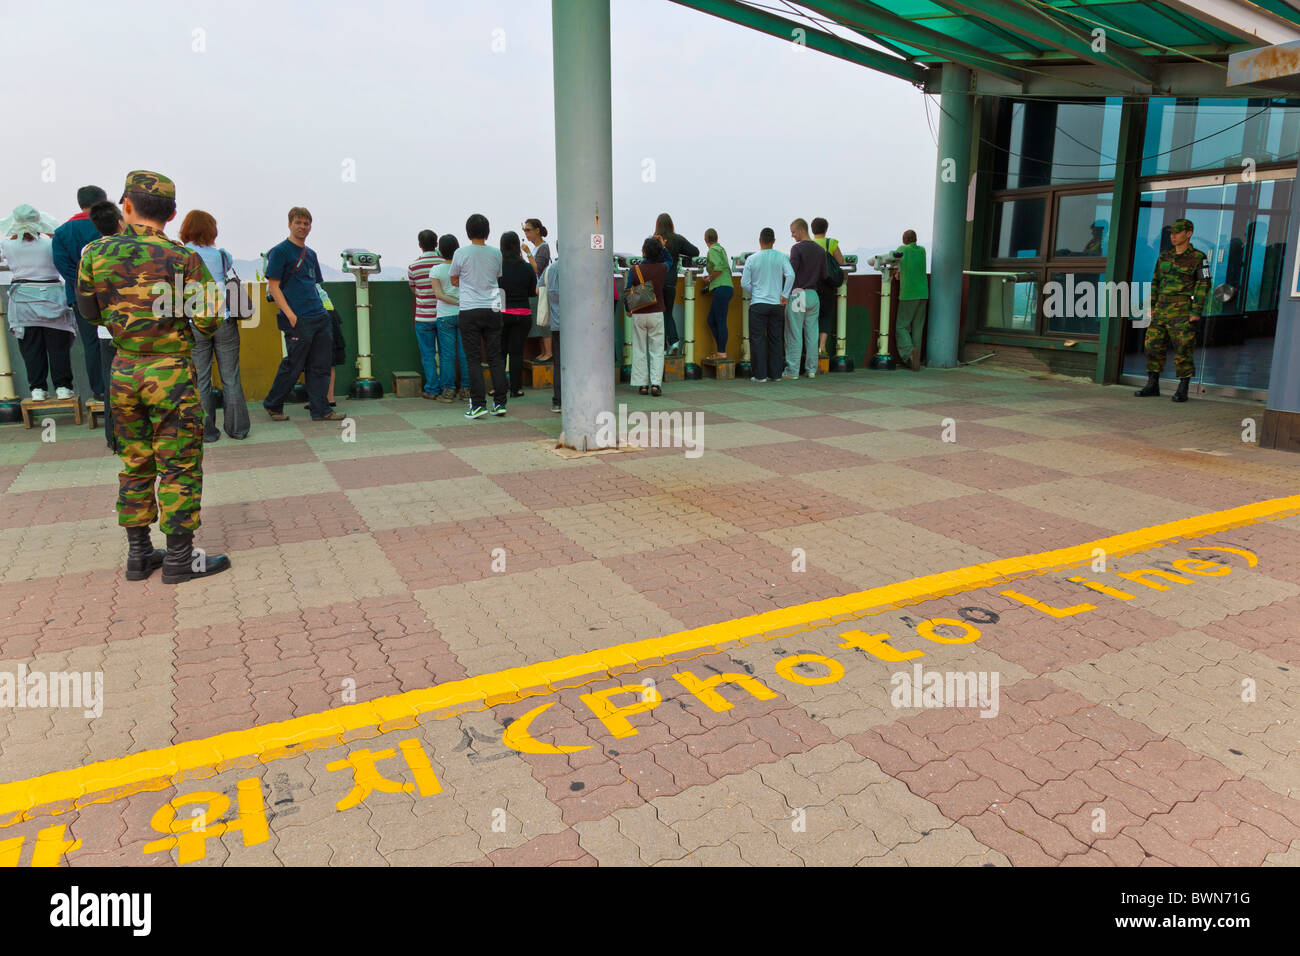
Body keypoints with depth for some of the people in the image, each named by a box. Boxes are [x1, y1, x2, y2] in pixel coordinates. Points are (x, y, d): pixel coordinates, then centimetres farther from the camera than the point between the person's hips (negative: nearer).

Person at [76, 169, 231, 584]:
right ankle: (179, 557, 7)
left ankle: (138, 553, 21)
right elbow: (209, 321, -11)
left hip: (123, 372, 4)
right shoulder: (183, 259, -10)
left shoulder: (95, 253, 0)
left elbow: (90, 313, 11)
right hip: (171, 374, -4)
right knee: (179, 467, 3)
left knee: (135, 465, 14)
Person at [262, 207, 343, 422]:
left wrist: (320, 309, 15)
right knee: (293, 366, -1)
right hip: (299, 321, -7)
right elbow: (273, 286, -8)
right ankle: (272, 405, 17)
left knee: (321, 366, 5)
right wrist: (290, 315, -17)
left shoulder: (310, 254, 18)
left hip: (320, 318, 7)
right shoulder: (280, 251, -4)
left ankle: (320, 410, 10)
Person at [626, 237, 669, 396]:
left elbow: (627, 292, -1)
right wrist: (661, 246, 19)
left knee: (640, 351, 7)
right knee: (657, 350, 4)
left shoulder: (634, 270, -8)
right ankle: (656, 384, -5)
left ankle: (642, 384, 7)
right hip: (656, 314, 1)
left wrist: (628, 309, 14)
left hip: (639, 315, -1)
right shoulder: (663, 268, -3)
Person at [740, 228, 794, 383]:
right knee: (775, 339, 10)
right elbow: (791, 275, -12)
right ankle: (775, 374, 12)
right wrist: (785, 295, -3)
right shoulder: (781, 257, -1)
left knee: (758, 339, 3)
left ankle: (760, 374, 1)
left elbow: (744, 283, -3)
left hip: (758, 304, -2)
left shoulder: (751, 259, -2)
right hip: (777, 304, 2)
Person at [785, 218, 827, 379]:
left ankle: (792, 371, 0)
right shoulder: (821, 250, 9)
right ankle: (812, 369, 13)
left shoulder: (797, 248, -11)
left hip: (798, 294, -6)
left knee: (794, 334, -2)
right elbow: (824, 275, 10)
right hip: (813, 295, 6)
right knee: (812, 333, 10)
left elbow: (791, 273, -15)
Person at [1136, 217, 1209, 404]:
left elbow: (1204, 285, -7)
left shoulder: (1198, 258, -3)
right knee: (1154, 346, 3)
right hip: (1162, 310, 6)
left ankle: (1182, 390, 2)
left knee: (1182, 350, -4)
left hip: (1183, 311, -5)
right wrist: (1152, 307, 10)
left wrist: (1197, 311, -14)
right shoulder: (1164, 257, 12)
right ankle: (1152, 386, 12)